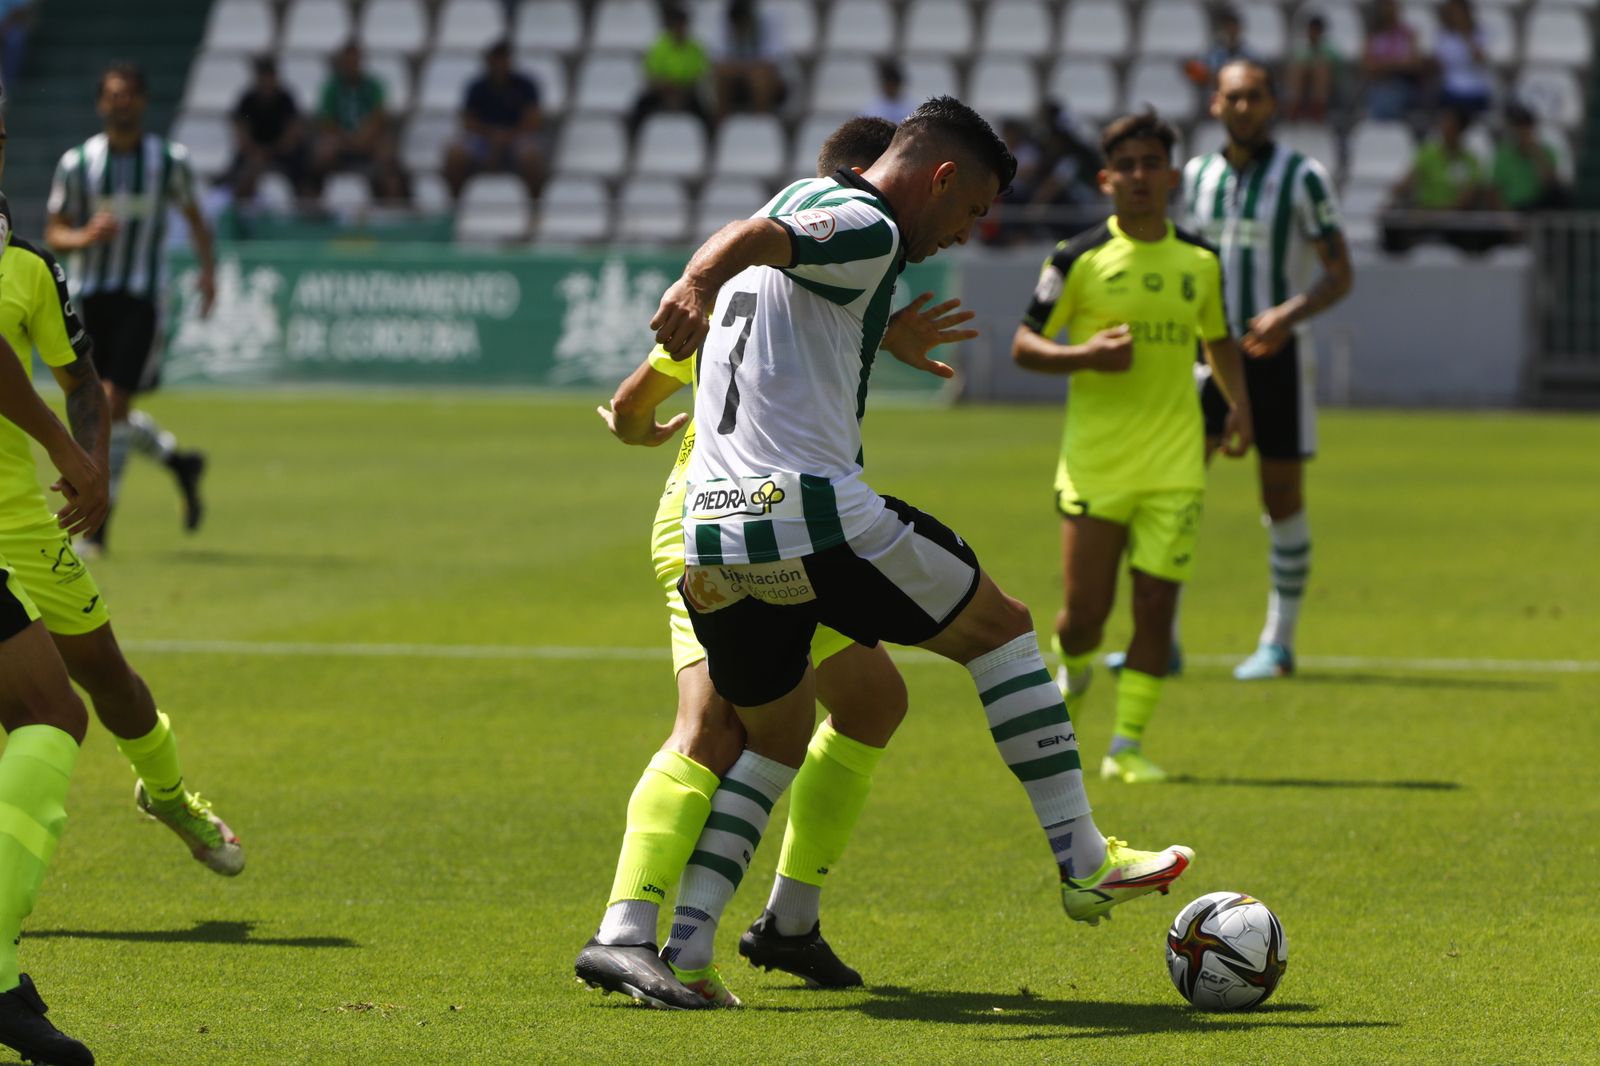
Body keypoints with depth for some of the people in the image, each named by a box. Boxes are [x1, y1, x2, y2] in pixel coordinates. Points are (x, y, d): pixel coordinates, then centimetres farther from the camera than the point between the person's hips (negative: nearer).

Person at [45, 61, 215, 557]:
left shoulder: (170, 159, 0)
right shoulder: (76, 163, -1)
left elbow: (193, 215, 16)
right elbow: (53, 233, 3)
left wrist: (208, 268, 1)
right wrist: (85, 237, -18)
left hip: (142, 298, -3)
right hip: (89, 296, 3)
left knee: (112, 405, -14)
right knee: (102, 411, 10)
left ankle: (96, 526, -10)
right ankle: (178, 460, 38)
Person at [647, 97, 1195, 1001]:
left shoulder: (807, 207, 24)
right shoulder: (867, 230, -5)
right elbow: (754, 238, -26)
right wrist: (697, 288, -48)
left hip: (713, 538, 9)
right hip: (815, 517, -9)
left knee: (778, 740, 22)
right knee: (1000, 626, 10)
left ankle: (684, 948, 7)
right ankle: (1084, 864, 8)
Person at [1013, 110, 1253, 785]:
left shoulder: (1200, 261, 8)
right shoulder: (1079, 259, -3)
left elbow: (1217, 336, 24)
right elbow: (1024, 344, -1)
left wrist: (1238, 401, 7)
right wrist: (1085, 355, -19)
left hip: (1174, 467, 2)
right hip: (1093, 464, -2)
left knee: (1156, 608, -4)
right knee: (1086, 611, -1)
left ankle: (1127, 748, 4)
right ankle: (1073, 672, 34)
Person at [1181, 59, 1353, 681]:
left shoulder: (1303, 178, -6)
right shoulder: (1197, 175, 8)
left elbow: (1340, 275, -8)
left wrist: (1289, 315, -24)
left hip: (1276, 353, -3)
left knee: (1282, 498, 2)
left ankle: (1278, 643, 13)